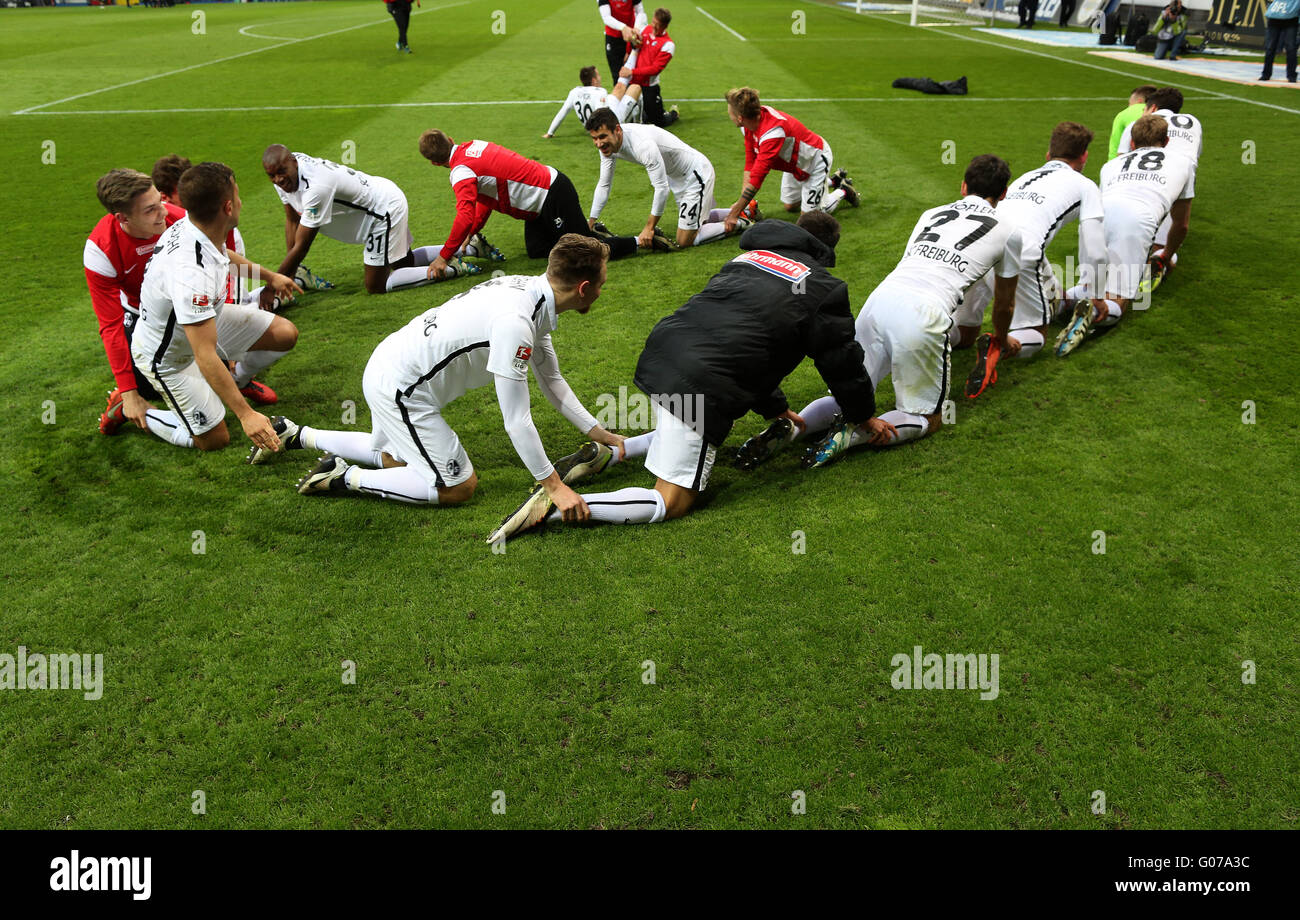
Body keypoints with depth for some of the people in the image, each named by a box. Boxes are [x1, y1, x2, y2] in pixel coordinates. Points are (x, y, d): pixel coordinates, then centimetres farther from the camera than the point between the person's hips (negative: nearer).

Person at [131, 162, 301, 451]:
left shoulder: (191, 224, -14)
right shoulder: (189, 272, -42)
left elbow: (223, 253, 14)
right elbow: (206, 357, -38)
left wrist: (269, 276, 28)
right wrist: (246, 414, -36)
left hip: (204, 319, 8)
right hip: (168, 357, -8)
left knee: (285, 334, 1)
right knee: (214, 439, -4)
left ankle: (239, 379, 28)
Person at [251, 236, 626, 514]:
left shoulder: (531, 290, -1)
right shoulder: (515, 323, -31)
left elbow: (550, 378, 10)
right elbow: (517, 421, -28)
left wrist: (597, 432, 9)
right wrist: (554, 486, -21)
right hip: (399, 389, -10)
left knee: (394, 456, 32)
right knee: (458, 486, -1)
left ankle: (294, 435, 36)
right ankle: (344, 478, 2)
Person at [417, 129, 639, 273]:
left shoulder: (461, 172, -20)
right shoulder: (471, 146, 8)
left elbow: (465, 217, -30)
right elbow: (485, 197, 16)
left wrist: (443, 256, -22)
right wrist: (471, 235, 15)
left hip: (552, 197, -9)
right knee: (536, 251, 18)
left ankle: (640, 241, 7)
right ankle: (590, 232, 27)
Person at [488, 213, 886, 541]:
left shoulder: (747, 257, 28)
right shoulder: (825, 289, 8)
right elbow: (841, 360, 16)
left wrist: (775, 408, 42)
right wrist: (865, 415, 35)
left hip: (664, 348, 8)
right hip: (705, 385, -7)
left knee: (692, 428, 37)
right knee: (672, 503, 1)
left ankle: (609, 452, 17)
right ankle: (553, 506, -14)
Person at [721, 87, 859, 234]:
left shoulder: (772, 132, -43)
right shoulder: (750, 123, -17)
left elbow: (757, 178, -44)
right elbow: (750, 161, -12)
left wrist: (734, 214, -43)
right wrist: (741, 202, -18)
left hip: (816, 159, -8)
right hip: (795, 162, 8)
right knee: (789, 205, 20)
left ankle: (843, 191, 20)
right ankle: (833, 180, 36)